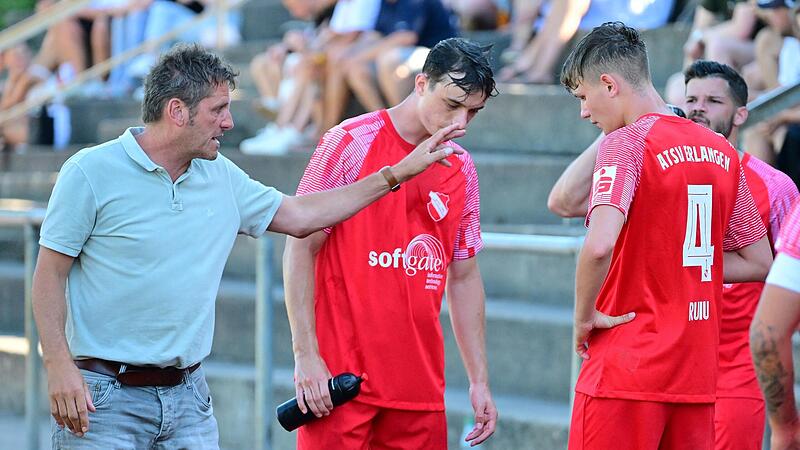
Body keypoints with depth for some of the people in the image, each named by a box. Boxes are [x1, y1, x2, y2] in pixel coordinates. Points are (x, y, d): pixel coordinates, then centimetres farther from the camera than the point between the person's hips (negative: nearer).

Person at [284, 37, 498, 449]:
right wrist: (305, 355, -13)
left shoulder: (461, 171, 11)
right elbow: (300, 249, -7)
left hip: (420, 385, 5)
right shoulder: (351, 143, -6)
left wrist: (479, 380, 13)